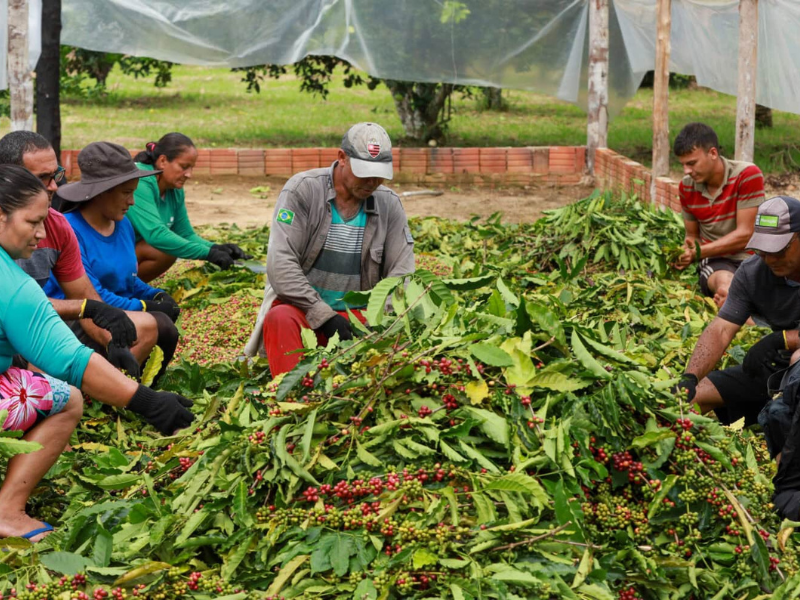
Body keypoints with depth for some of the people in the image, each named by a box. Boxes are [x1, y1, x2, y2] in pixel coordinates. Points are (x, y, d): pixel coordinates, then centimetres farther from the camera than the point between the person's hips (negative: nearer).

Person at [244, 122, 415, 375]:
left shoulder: (389, 204, 5)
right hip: (301, 306, -3)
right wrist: (323, 316, -22)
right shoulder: (302, 190, -7)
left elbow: (401, 274, 4)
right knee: (281, 320, -37)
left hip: (359, 314, 3)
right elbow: (280, 264, -15)